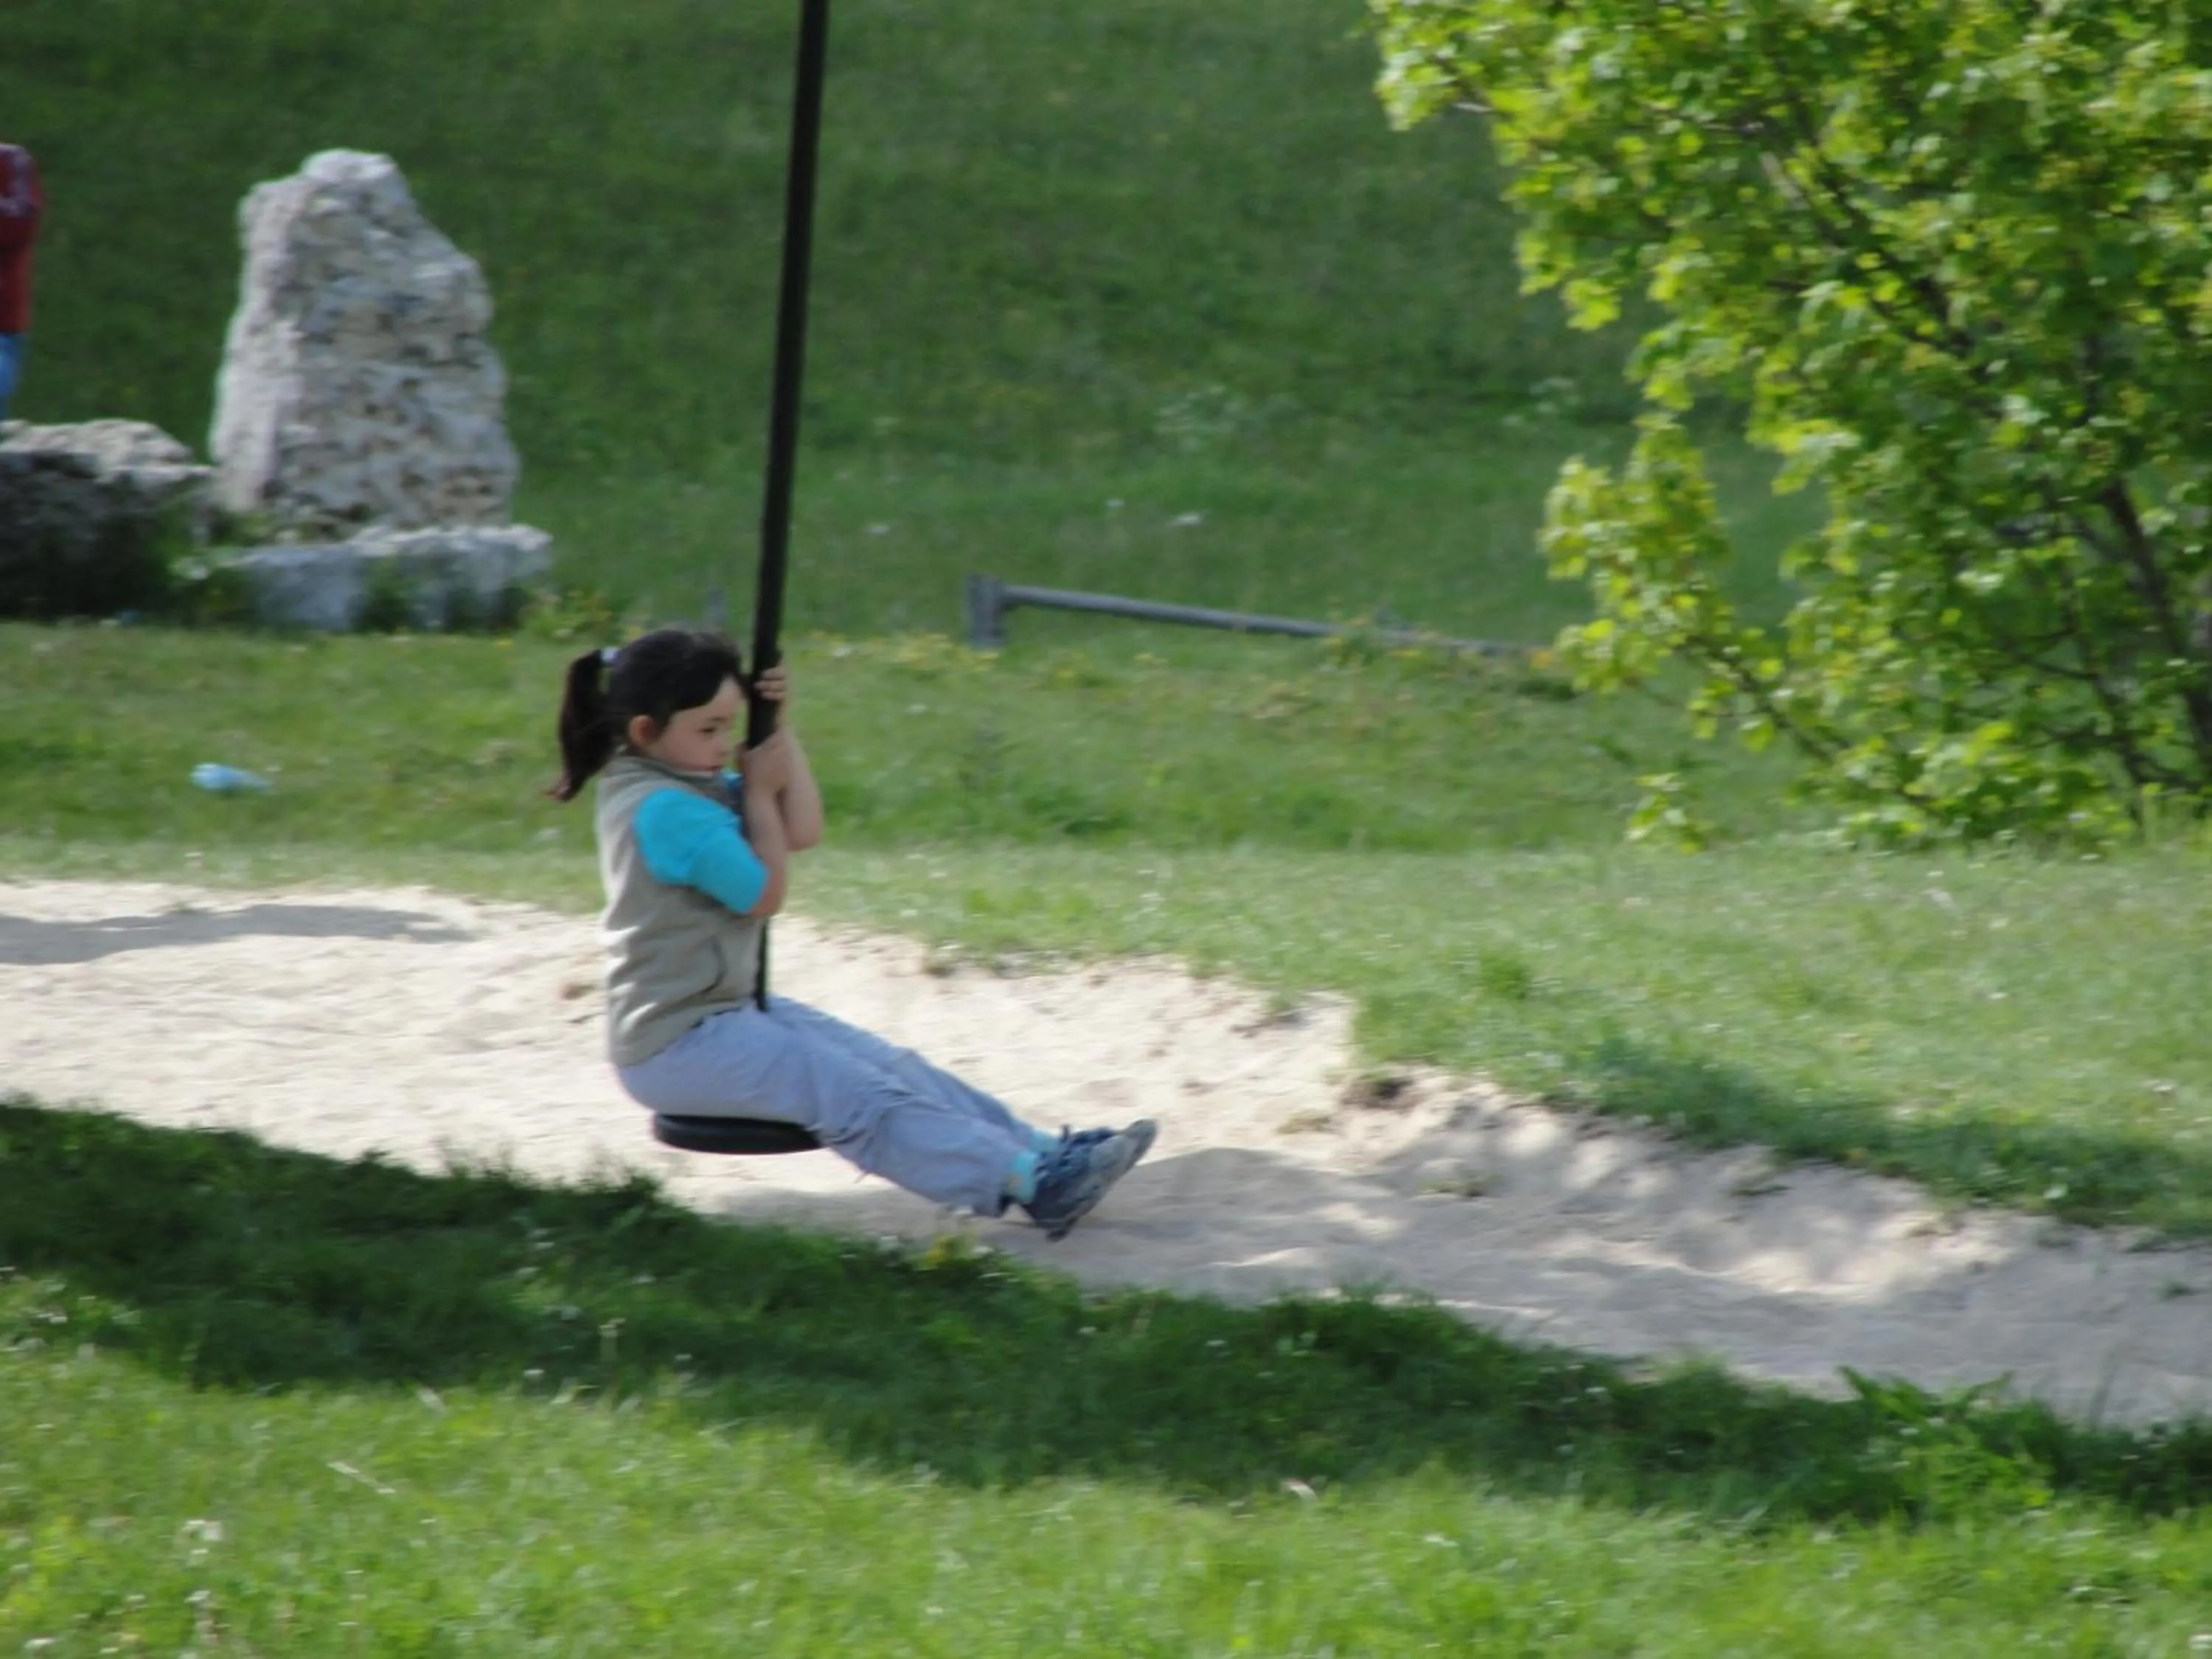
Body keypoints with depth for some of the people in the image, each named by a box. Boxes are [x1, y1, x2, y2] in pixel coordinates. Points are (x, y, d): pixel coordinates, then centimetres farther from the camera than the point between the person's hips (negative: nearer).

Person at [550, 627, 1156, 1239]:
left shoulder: (691, 785, 10)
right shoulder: (662, 810, -23)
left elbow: (803, 833, 10)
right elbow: (765, 894, -16)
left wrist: (780, 734, 2)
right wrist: (759, 791, -5)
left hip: (728, 1009, 11)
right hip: (676, 1045, -11)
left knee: (886, 1068, 6)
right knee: (860, 1099, -18)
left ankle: (1041, 1151, 4)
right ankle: (1031, 1183, -26)